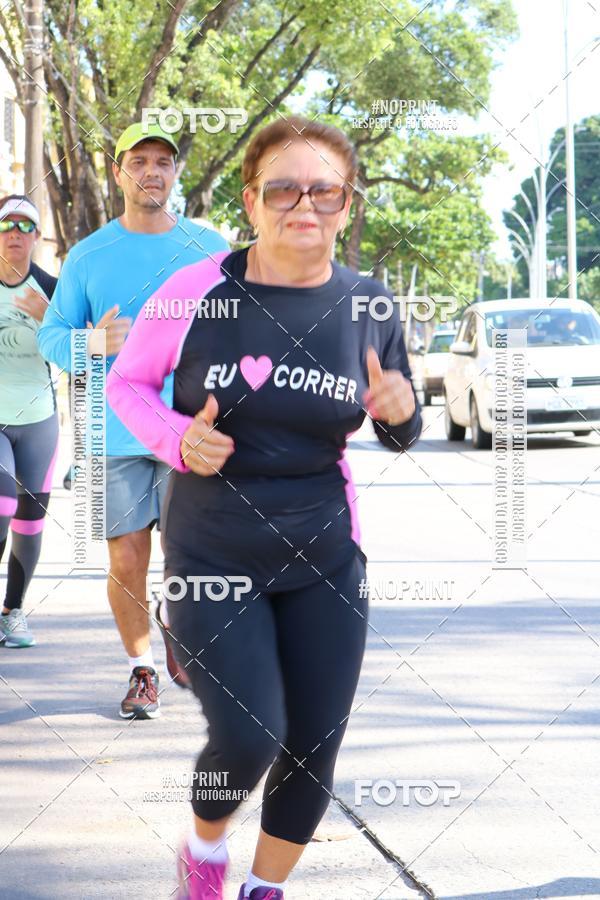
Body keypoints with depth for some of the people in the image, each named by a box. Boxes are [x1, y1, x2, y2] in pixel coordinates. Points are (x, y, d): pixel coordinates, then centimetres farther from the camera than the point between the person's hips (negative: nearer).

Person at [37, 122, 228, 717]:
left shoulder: (209, 248, 7)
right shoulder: (88, 255, 5)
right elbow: (51, 337, 5)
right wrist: (93, 343, -16)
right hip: (117, 437, 0)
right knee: (126, 563, 0)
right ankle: (142, 670, 20)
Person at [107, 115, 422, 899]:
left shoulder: (369, 308, -3)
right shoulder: (198, 291, -13)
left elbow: (398, 438, 10)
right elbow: (126, 382, 2)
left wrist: (401, 414, -14)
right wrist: (176, 438, -18)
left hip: (325, 559, 3)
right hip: (212, 558, -3)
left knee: (313, 747, 7)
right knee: (248, 739, -15)